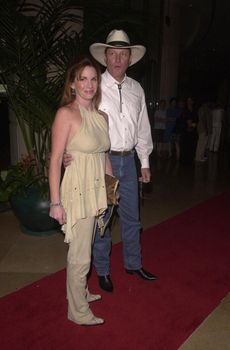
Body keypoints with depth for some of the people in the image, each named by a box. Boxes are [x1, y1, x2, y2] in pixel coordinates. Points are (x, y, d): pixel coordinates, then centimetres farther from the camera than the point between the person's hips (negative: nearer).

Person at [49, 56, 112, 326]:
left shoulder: (100, 116, 9)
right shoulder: (66, 113, -12)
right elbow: (55, 160, -14)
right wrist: (56, 202, -15)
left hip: (97, 189, 7)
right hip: (78, 190, -7)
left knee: (84, 249, 21)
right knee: (80, 257, 4)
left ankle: (79, 292, 43)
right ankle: (78, 312, 25)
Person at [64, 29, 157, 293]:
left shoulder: (136, 90, 9)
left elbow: (142, 128, 13)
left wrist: (145, 162, 12)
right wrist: (68, 151, -27)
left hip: (128, 160, 5)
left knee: (131, 216, 16)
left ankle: (133, 263, 37)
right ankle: (102, 270, 27)